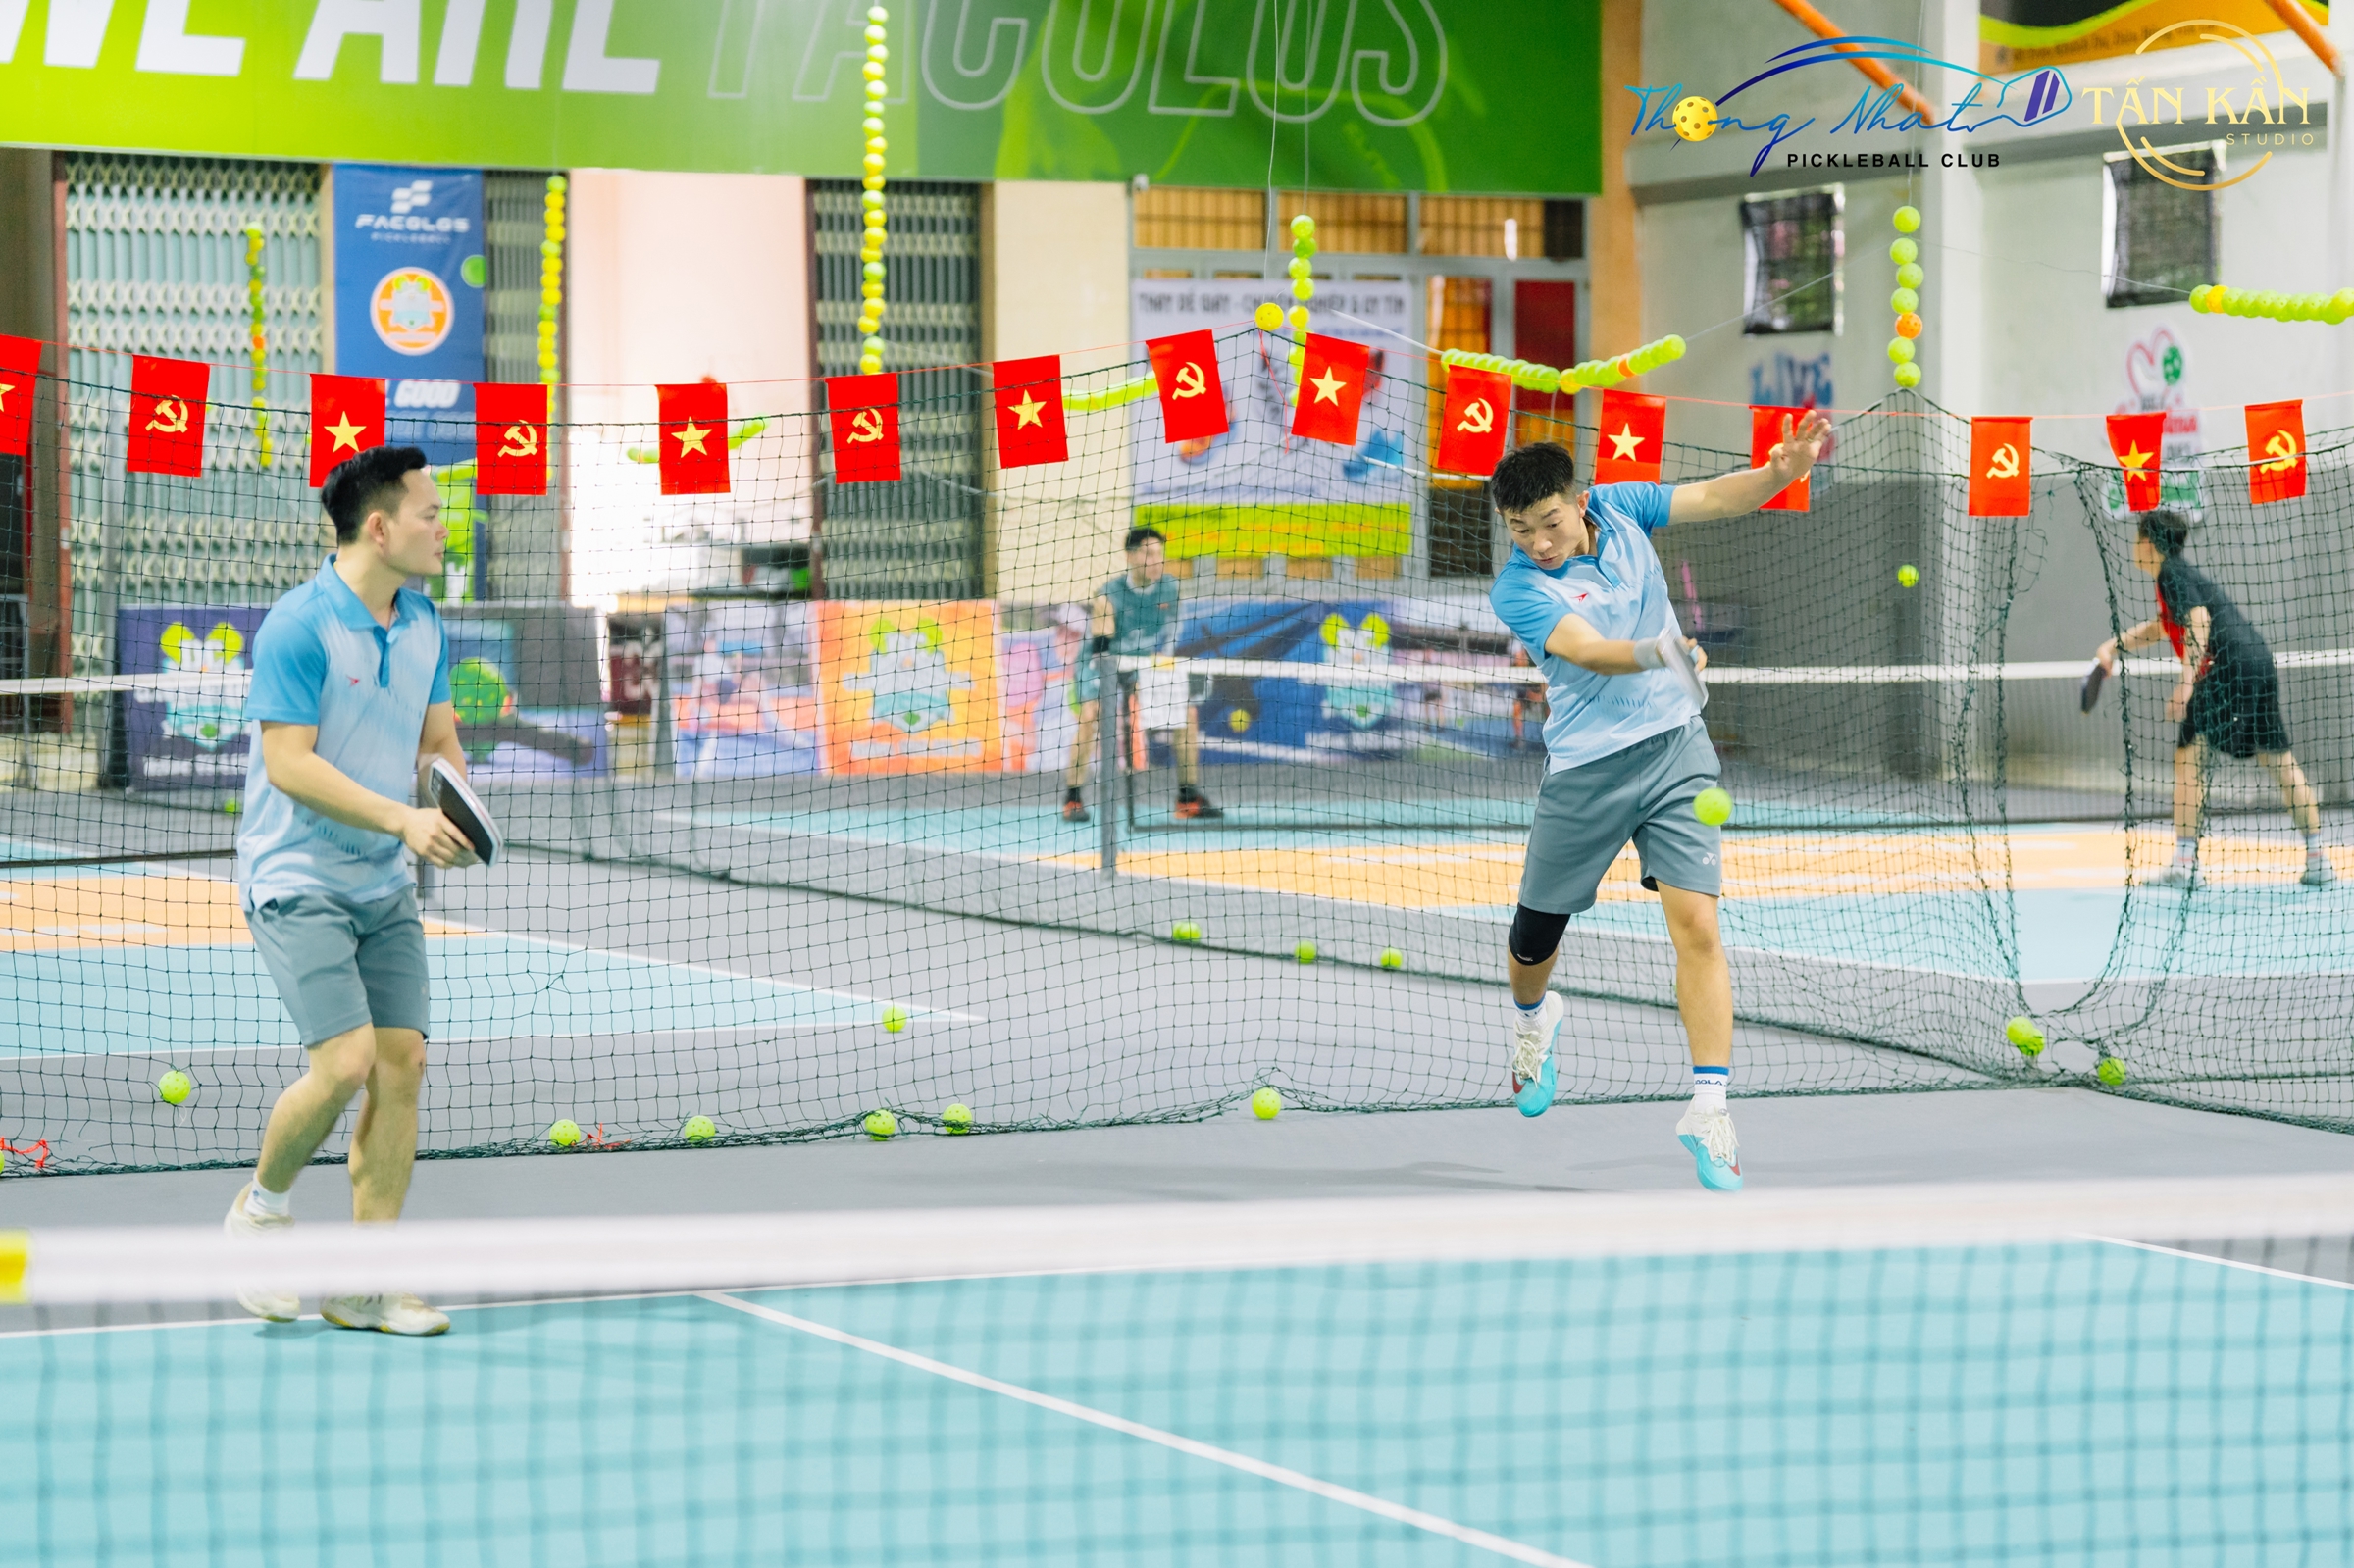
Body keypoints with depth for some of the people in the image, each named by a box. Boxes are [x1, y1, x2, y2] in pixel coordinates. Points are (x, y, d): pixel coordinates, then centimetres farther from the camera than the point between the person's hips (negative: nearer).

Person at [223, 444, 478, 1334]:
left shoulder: (423, 625, 9)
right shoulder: (299, 627, -15)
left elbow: (439, 743, 17)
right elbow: (290, 762, -20)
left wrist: (455, 814, -5)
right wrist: (403, 820, -26)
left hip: (385, 888, 7)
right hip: (297, 882, -7)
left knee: (402, 1061, -2)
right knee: (346, 1060, -18)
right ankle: (263, 1206, 10)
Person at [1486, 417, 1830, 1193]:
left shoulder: (1619, 509, -1)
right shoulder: (1516, 590, -15)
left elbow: (1716, 498, 2)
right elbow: (1588, 650, -30)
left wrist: (1782, 471, -17)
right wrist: (1654, 652, -50)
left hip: (1675, 749, 2)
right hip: (1586, 771, -2)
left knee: (1697, 926, -13)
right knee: (1536, 936, 13)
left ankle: (1709, 1109, -13)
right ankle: (1532, 1019, 49)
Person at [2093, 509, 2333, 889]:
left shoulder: (2173, 575, -2)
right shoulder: (2180, 574, 27)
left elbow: (2199, 620, -17)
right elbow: (2160, 627, 43)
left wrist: (2186, 681, -23)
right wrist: (2115, 644, 34)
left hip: (2229, 666, -9)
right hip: (2261, 664, 9)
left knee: (2189, 756, -6)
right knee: (2281, 761, 11)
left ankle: (2184, 861, -11)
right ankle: (2318, 860, 12)